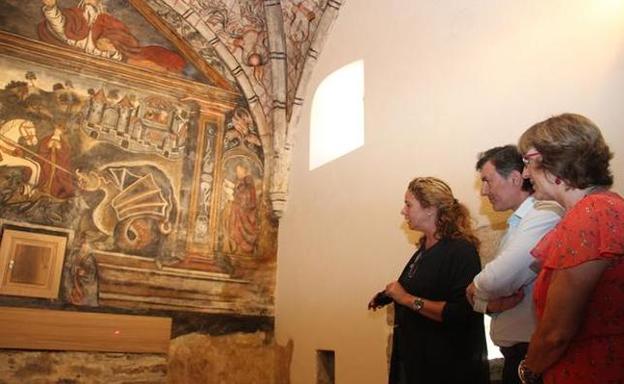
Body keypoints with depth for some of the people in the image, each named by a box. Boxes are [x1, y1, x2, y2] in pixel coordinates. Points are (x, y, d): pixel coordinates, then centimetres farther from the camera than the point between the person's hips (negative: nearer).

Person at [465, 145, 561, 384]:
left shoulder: (546, 216, -17)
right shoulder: (515, 225, 13)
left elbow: (498, 279, -27)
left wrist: (476, 288, -6)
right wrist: (492, 304, -9)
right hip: (514, 349, 8)